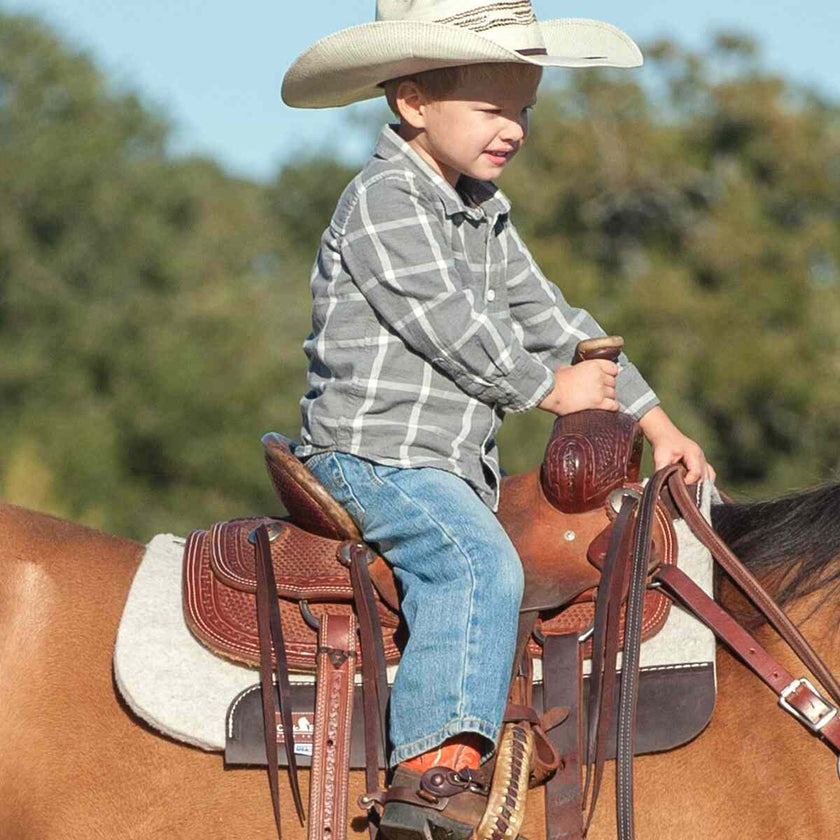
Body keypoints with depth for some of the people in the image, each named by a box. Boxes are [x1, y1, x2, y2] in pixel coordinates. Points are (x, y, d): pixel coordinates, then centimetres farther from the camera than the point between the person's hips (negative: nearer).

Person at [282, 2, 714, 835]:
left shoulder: (485, 213, 18)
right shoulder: (385, 201, -12)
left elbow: (546, 316, 21)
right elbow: (452, 328, -17)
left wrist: (654, 421, 17)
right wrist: (548, 388, -4)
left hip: (452, 466, 10)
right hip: (370, 453, -10)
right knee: (479, 563, -32)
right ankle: (436, 766, -42)